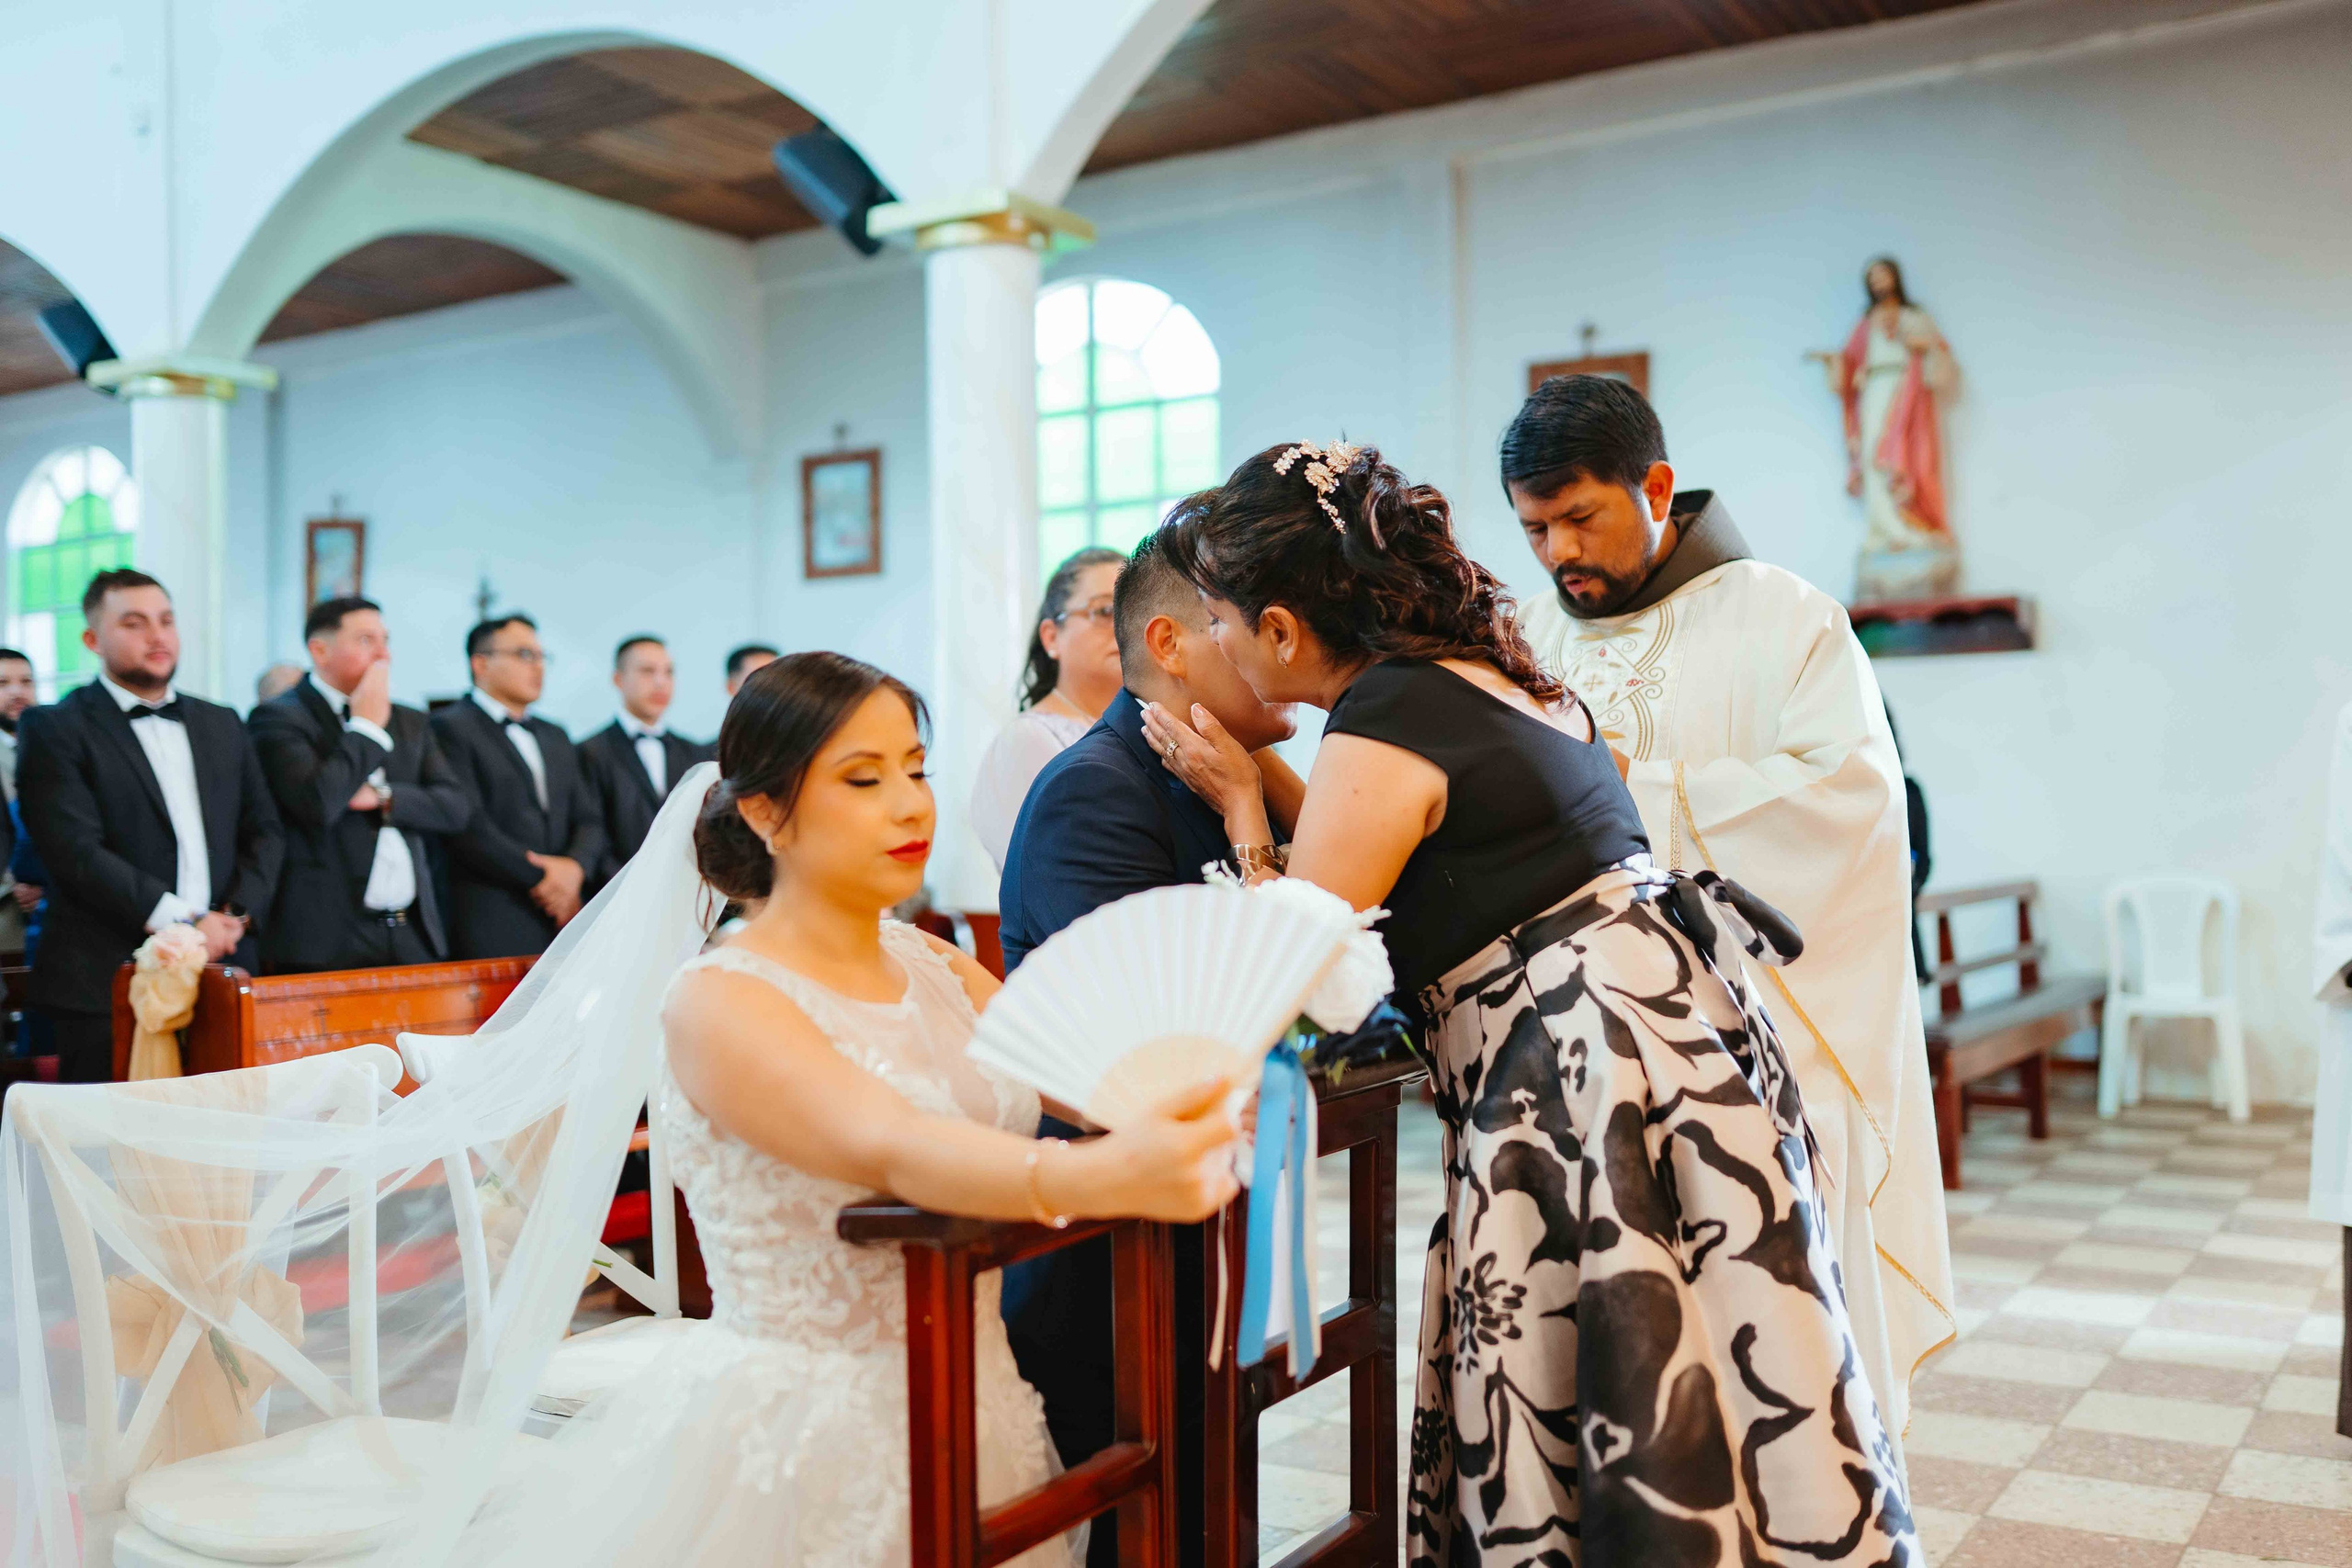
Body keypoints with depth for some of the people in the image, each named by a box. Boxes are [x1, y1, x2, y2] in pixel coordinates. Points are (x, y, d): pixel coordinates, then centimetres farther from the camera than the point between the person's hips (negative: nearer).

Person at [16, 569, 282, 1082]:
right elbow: (77, 852, -11)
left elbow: (264, 831, 14)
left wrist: (239, 913, -3)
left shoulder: (223, 726, 17)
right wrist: (180, 922, -15)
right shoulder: (54, 730, 0)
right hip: (108, 983, -4)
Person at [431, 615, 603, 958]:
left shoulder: (556, 738, 23)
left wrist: (576, 866, -5)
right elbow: (468, 826, -11)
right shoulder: (451, 728, 0)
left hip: (562, 921, 6)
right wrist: (542, 878, -9)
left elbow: (587, 821, 17)